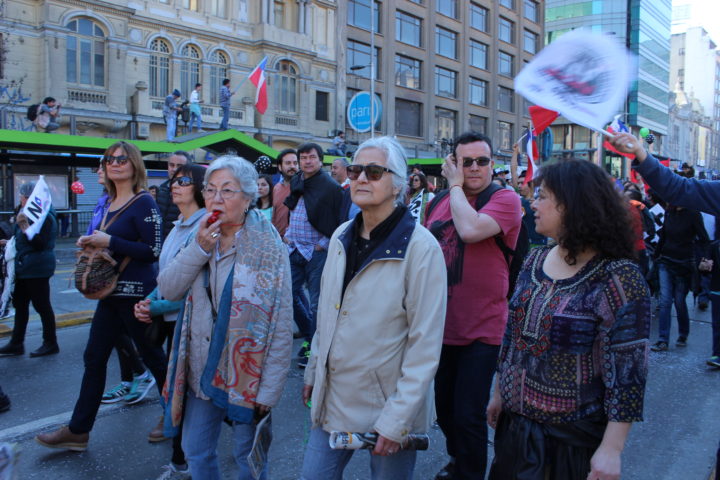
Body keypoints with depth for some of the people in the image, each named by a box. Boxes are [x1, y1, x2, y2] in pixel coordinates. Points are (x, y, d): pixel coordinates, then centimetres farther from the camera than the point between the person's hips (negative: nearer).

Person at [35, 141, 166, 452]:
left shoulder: (143, 202, -13)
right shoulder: (110, 202, 10)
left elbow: (153, 250, -19)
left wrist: (110, 242, -21)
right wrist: (92, 243, 3)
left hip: (136, 292, -8)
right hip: (111, 292, 8)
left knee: (152, 355, 6)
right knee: (94, 358, 11)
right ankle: (78, 431, 22)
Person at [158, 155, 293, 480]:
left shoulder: (267, 247, -14)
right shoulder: (200, 236, 3)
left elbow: (281, 326, -14)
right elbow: (168, 290, -5)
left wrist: (270, 389, -14)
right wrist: (199, 248, -17)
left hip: (247, 374, -5)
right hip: (201, 369, 5)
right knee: (196, 452, 19)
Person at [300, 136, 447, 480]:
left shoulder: (421, 247, -17)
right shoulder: (341, 237, 3)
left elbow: (425, 344, -17)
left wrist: (396, 419, -17)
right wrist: (313, 372, 15)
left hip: (387, 402, -5)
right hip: (332, 400, 5)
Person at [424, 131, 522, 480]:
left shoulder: (506, 199, -11)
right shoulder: (438, 202, 5)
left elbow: (470, 229, -31)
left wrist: (456, 185, -17)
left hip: (481, 330, -6)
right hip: (440, 325, 6)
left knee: (468, 414, 0)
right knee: (444, 406, 21)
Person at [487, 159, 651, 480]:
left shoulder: (618, 277, -18)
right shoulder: (535, 260, 1)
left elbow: (627, 369, -18)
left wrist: (611, 449, -18)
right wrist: (499, 392, 14)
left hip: (574, 438, -6)